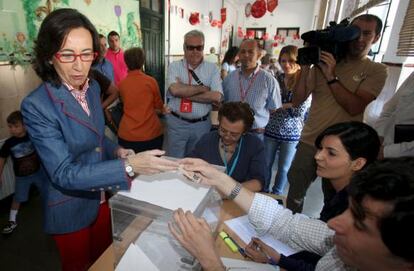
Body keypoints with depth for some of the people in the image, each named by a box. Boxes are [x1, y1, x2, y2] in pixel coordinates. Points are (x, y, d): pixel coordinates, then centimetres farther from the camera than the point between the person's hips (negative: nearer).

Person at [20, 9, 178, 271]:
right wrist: (130, 166, -40)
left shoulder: (92, 86, -6)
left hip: (103, 196, 6)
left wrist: (117, 150, -10)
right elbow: (64, 173, -29)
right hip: (71, 208, -5)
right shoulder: (37, 105, -26)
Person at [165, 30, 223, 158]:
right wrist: (202, 88, -13)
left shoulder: (212, 68, -1)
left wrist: (184, 93, -15)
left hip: (201, 124, 1)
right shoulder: (174, 66, -1)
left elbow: (216, 96, -15)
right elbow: (175, 90, -20)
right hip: (176, 123, 0)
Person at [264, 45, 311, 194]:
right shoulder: (276, 78, 0)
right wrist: (289, 105, -11)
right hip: (271, 130, 2)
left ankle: (277, 195, 35)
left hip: (292, 133, -2)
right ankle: (263, 192, 35)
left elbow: (300, 111, -15)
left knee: (284, 168, 13)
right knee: (266, 164, 13)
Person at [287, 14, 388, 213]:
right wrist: (305, 65, -10)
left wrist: (331, 77, -19)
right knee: (295, 196, 11)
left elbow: (355, 107, -16)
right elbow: (297, 101, -3)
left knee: (332, 202, 16)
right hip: (308, 143, 2)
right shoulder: (323, 64, 4)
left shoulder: (376, 71, 0)